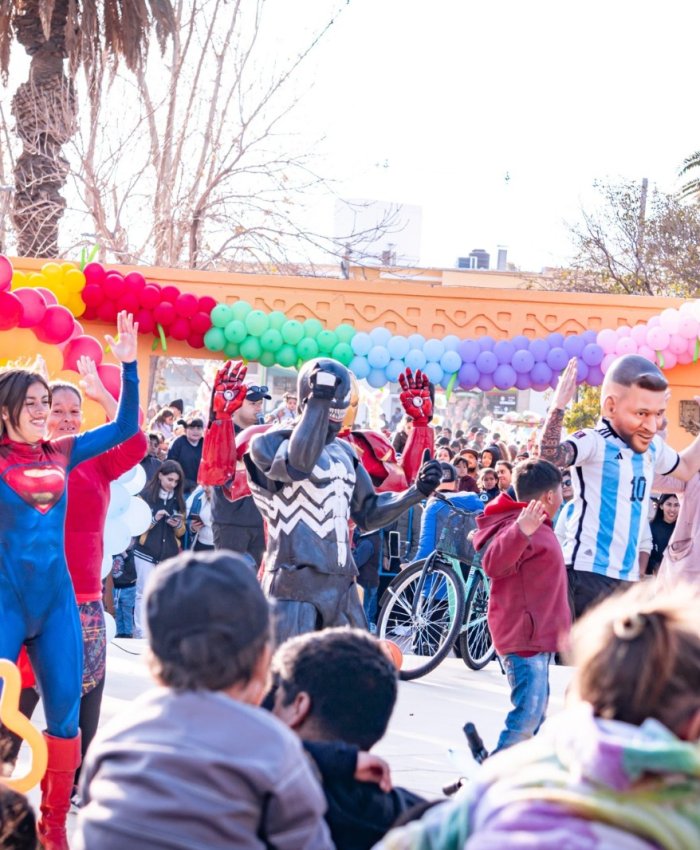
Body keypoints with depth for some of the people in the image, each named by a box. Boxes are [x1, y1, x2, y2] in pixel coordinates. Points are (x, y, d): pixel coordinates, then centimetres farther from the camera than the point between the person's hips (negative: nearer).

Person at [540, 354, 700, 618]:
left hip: (629, 577, 8)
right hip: (587, 574, -8)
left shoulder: (653, 447, 10)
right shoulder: (594, 443, -14)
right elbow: (548, 457, -35)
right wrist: (559, 405, -37)